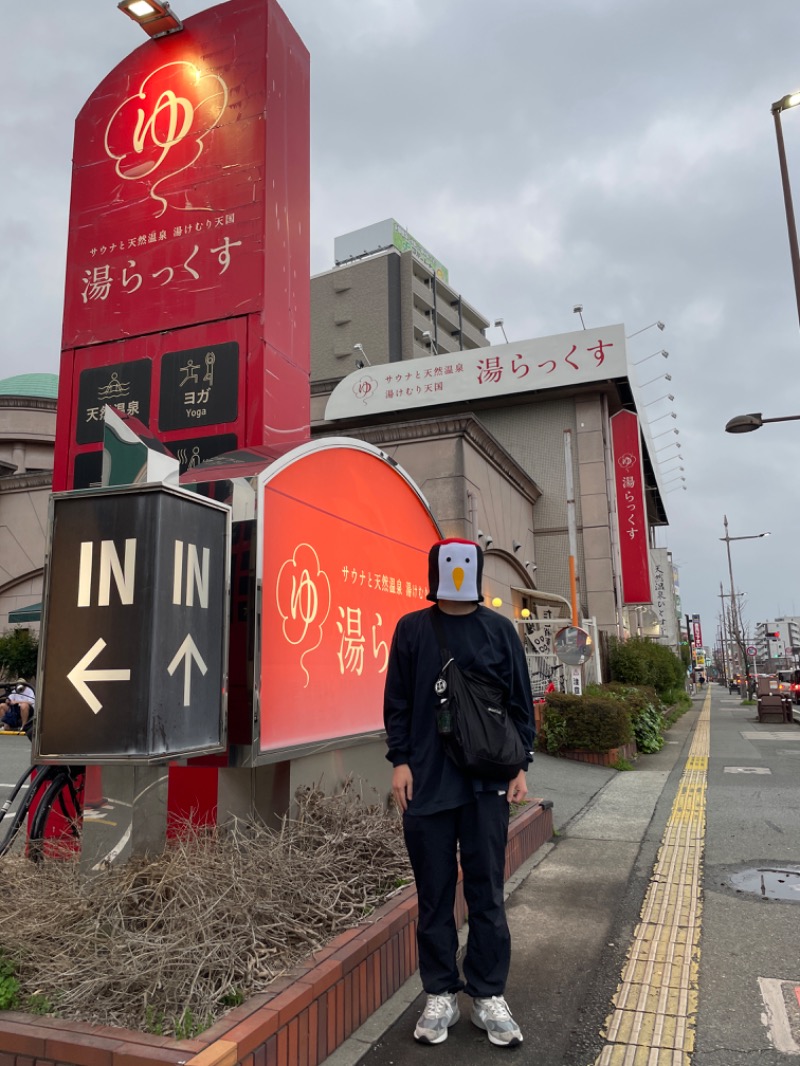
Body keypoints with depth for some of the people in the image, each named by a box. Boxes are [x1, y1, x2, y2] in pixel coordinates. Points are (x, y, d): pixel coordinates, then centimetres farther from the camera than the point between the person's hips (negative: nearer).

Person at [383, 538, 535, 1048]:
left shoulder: (500, 629, 4)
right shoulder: (412, 628, 3)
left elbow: (520, 701, 7)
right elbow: (397, 701, 4)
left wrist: (520, 764, 2)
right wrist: (400, 761, -2)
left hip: (487, 782, 0)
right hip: (426, 781, 0)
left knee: (487, 892, 8)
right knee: (435, 894, 9)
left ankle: (489, 996, 24)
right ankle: (441, 995, 25)